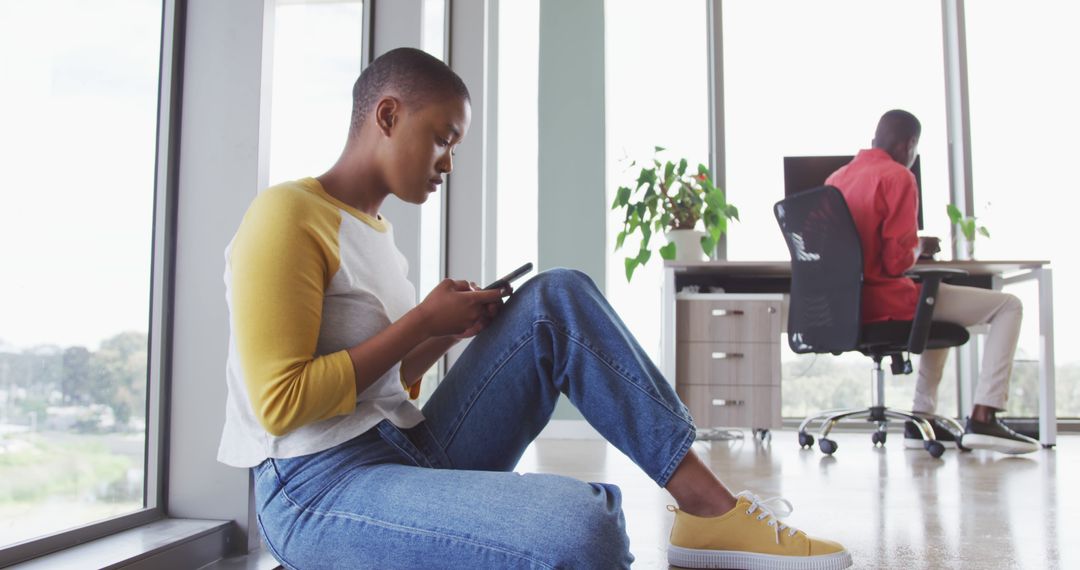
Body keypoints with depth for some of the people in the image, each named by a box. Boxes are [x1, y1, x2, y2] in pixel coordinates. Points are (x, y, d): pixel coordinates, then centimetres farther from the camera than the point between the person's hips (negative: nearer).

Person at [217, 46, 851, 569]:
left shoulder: (375, 230, 17)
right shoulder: (286, 214, -10)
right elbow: (280, 401, -18)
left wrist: (446, 330, 4)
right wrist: (422, 321, -12)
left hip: (412, 453, 9)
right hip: (319, 493, -8)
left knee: (558, 300, -5)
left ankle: (706, 501, -10)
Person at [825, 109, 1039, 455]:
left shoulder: (837, 178, 11)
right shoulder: (898, 176, -11)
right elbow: (899, 260, -17)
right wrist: (918, 249, 6)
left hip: (848, 305, 8)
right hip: (885, 303, -8)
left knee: (939, 304, 36)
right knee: (1008, 306, 5)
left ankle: (922, 418, 28)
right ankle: (982, 419, -3)